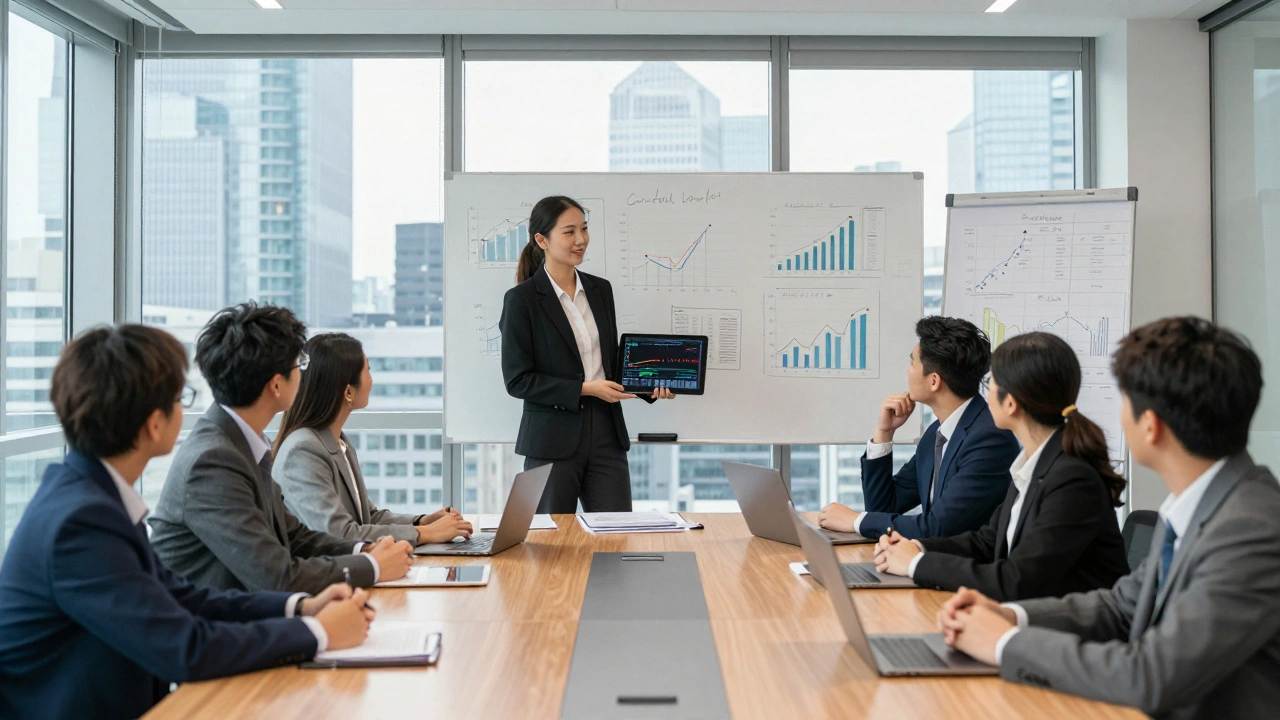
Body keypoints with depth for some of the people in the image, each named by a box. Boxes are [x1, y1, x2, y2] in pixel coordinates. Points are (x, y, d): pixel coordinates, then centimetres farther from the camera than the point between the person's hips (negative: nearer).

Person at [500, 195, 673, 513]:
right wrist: (584, 389, -16)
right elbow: (517, 379, -10)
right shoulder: (522, 299, -7)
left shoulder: (600, 289, 10)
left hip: (606, 433, 5)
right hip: (553, 439, -4)